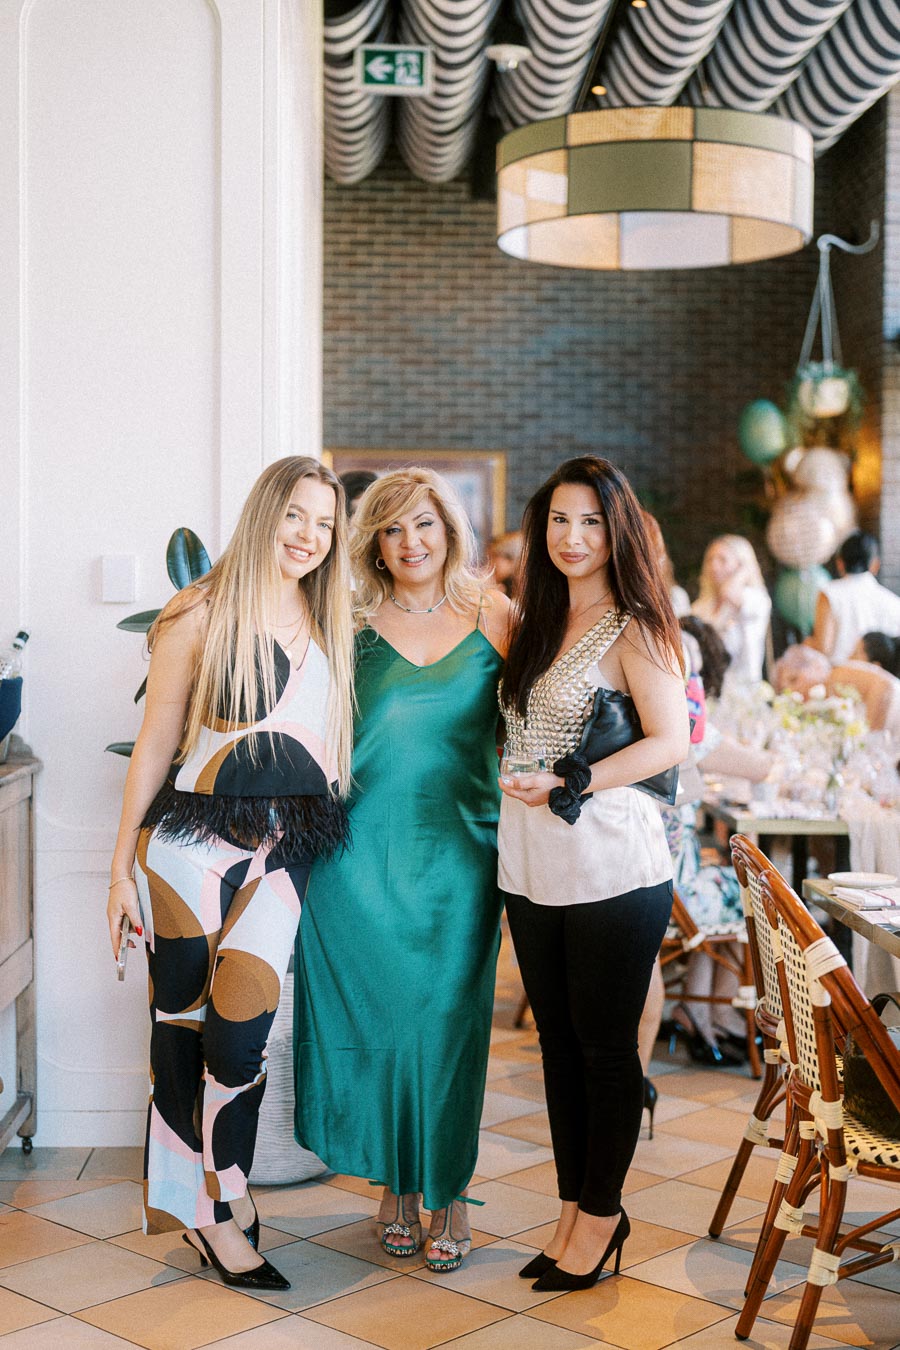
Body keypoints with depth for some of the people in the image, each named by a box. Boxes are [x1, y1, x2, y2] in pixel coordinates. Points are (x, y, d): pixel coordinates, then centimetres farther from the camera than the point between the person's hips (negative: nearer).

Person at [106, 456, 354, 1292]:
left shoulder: (331, 623, 13)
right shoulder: (202, 616, -1)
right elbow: (156, 742, 1)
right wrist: (123, 866, 1)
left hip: (282, 847, 3)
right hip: (192, 840, -3)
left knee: (240, 1032, -6)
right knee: (181, 1025, 3)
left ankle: (217, 1207, 12)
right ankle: (192, 1202, 17)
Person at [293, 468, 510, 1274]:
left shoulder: (494, 619, 3)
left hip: (457, 849, 0)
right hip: (361, 850, 0)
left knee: (449, 1019, 4)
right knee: (371, 1014, 6)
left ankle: (448, 1192, 19)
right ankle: (395, 1186, 23)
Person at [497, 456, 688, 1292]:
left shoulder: (633, 628, -7)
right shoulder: (534, 622, 13)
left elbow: (671, 740, -15)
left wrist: (569, 785, -19)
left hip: (612, 868, -7)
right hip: (531, 868, 7)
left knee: (605, 1044, 5)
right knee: (558, 1043, 14)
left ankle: (602, 1211, 21)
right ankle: (574, 1207, 27)